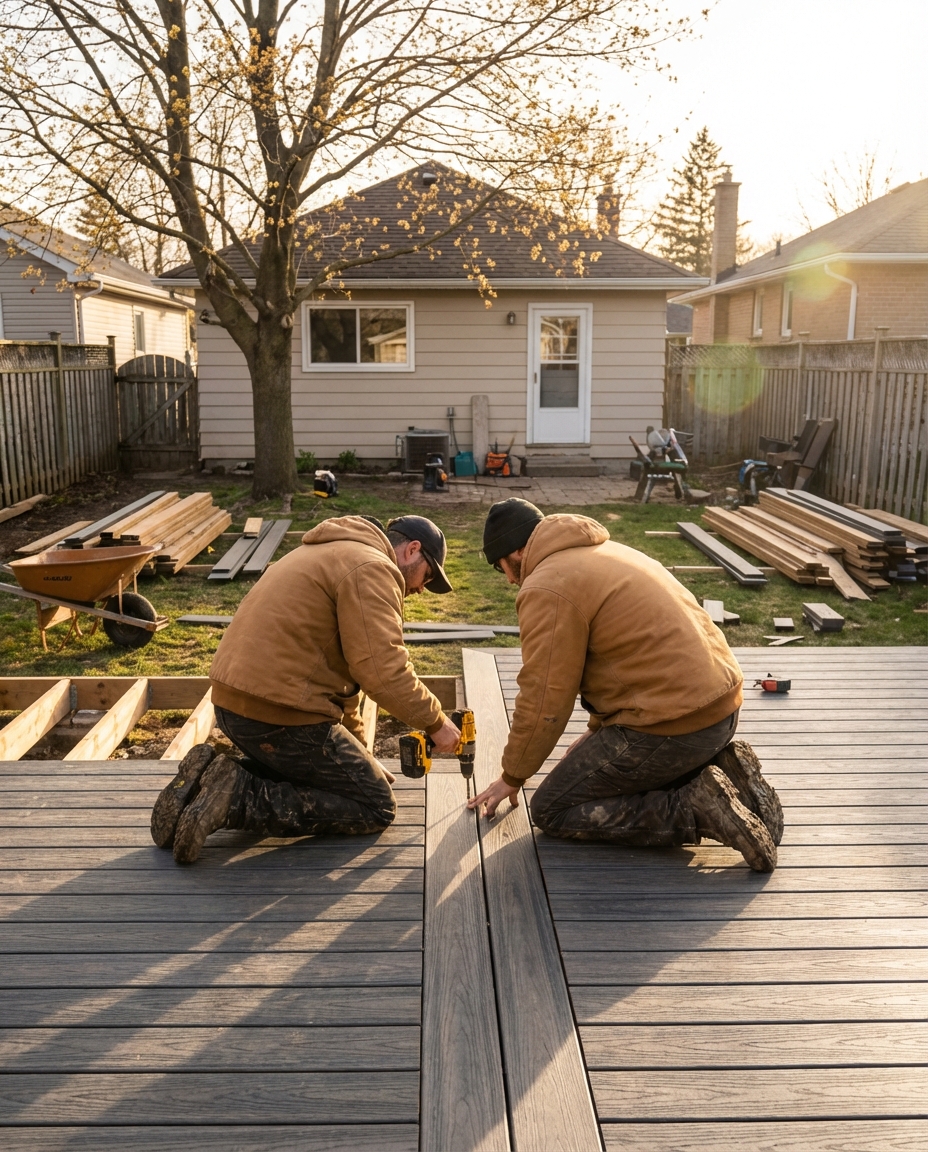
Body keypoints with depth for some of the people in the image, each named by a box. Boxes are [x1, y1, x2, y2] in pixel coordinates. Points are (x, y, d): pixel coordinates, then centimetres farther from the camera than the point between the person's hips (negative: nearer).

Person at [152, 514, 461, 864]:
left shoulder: (336, 554, 23)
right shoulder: (371, 567, -9)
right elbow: (383, 671, -18)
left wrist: (357, 751, 25)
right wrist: (435, 721, -4)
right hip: (279, 713, -10)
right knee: (376, 808, 2)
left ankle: (214, 777, 9)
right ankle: (238, 796, -11)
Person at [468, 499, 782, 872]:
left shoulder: (547, 589, -11)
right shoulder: (603, 552, 19)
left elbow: (544, 701, -10)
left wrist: (511, 777, 5)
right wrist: (597, 732, 29)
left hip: (673, 723, -10)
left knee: (552, 811, 2)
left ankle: (697, 808, -8)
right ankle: (720, 769, 11)